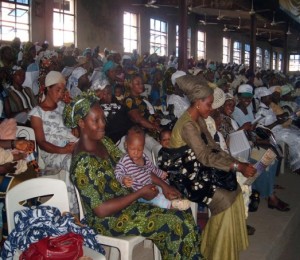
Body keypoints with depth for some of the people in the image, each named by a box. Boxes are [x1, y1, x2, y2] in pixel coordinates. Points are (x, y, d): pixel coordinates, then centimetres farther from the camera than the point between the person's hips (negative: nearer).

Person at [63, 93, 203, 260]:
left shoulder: (104, 141, 1)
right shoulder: (83, 163, -25)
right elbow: (101, 210, -25)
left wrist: (163, 185, 0)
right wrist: (140, 193, -19)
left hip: (127, 201, 8)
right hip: (109, 220, -8)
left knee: (184, 214, -2)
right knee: (176, 224, -13)